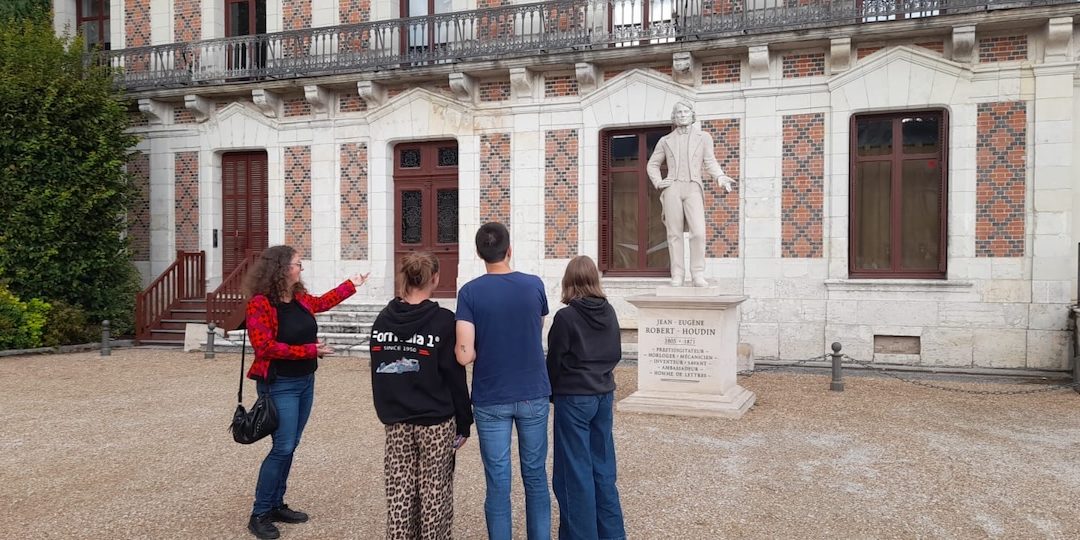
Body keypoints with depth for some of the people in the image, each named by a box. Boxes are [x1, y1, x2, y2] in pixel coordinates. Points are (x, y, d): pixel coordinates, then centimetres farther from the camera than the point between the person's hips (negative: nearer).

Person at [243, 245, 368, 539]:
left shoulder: (301, 298, 6)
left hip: (305, 381, 8)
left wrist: (352, 284, 36)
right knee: (283, 447, -9)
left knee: (289, 446, 13)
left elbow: (322, 302, 29)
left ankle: (277, 505, 24)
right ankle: (259, 515, 3)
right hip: (280, 385, -8)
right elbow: (266, 347, -22)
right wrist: (311, 350, -21)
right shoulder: (260, 303, -17)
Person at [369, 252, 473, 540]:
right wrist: (464, 424, -2)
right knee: (434, 495, 7)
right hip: (436, 422, -4)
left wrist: (388, 412, 15)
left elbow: (378, 371, 8)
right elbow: (454, 378, -11)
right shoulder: (443, 320, -12)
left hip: (396, 422, 4)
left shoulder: (383, 319, 3)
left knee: (399, 493, 11)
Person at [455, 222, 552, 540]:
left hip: (490, 399, -2)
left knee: (498, 483, 7)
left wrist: (485, 350, 4)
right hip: (534, 394, 2)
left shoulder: (469, 292, -10)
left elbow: (464, 356, -15)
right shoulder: (534, 285, -3)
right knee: (535, 476, 14)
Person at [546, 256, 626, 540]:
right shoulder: (609, 312, 1)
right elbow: (616, 354, 10)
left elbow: (555, 361, -8)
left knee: (576, 471, 3)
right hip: (604, 395, 6)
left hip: (574, 398, -6)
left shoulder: (565, 317, -15)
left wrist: (552, 393, 8)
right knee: (603, 467, 15)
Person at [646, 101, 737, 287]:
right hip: (672, 188, 1)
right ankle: (677, 276, 0)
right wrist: (658, 183, 7)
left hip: (693, 189, -1)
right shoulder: (666, 141, 18)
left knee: (698, 232, -15)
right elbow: (652, 164, 25)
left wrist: (720, 176, -14)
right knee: (674, 234, -2)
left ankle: (698, 275, -9)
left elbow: (710, 162, 6)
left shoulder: (703, 137, 16)